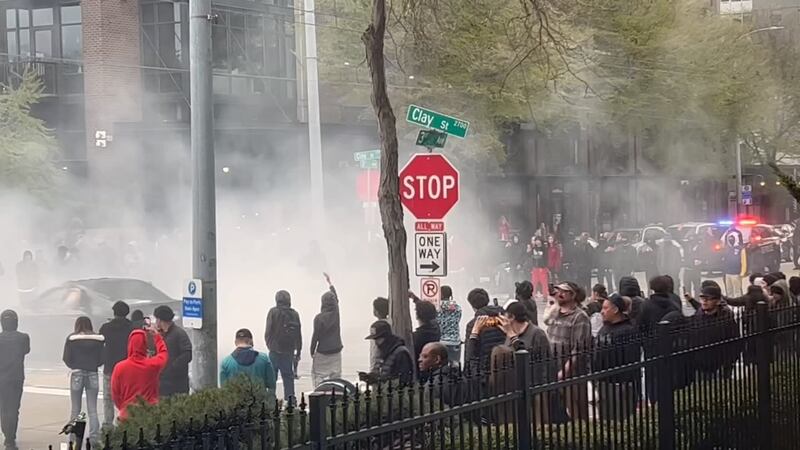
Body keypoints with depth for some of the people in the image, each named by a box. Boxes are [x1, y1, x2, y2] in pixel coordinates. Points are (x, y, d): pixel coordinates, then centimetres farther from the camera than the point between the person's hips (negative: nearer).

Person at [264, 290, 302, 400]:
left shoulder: (273, 312, -7)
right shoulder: (294, 314, 4)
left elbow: (268, 331, -7)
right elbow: (299, 335, 7)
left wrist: (269, 345, 9)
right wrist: (298, 352, 15)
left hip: (275, 350, -3)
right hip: (289, 351, 3)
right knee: (288, 376, 8)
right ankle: (290, 399, 5)